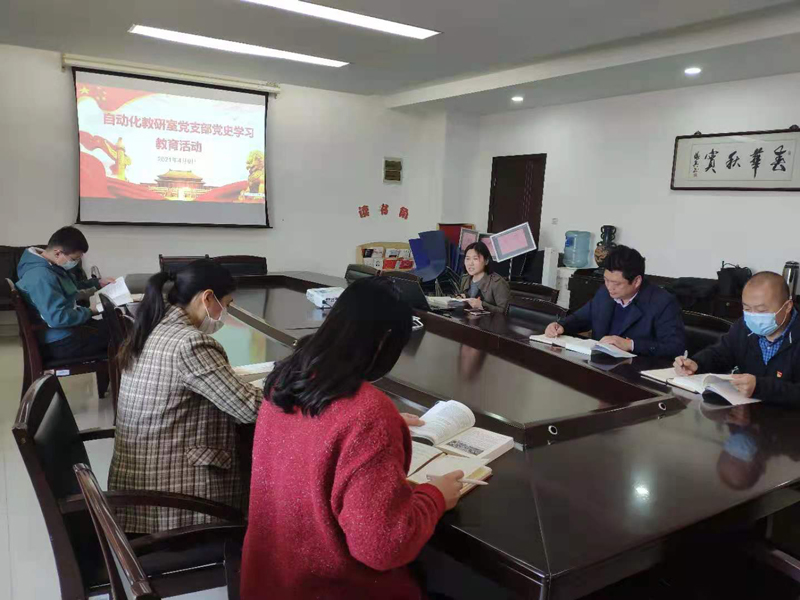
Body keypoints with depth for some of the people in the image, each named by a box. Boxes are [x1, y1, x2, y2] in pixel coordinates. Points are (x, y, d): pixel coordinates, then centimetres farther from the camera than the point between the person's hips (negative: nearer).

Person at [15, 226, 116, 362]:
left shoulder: (52, 266, 7)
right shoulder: (41, 276, -26)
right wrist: (89, 312, -19)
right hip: (59, 342, -11)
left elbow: (71, 287, 27)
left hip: (66, 329, 11)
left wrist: (98, 283, 15)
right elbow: (57, 318, -33)